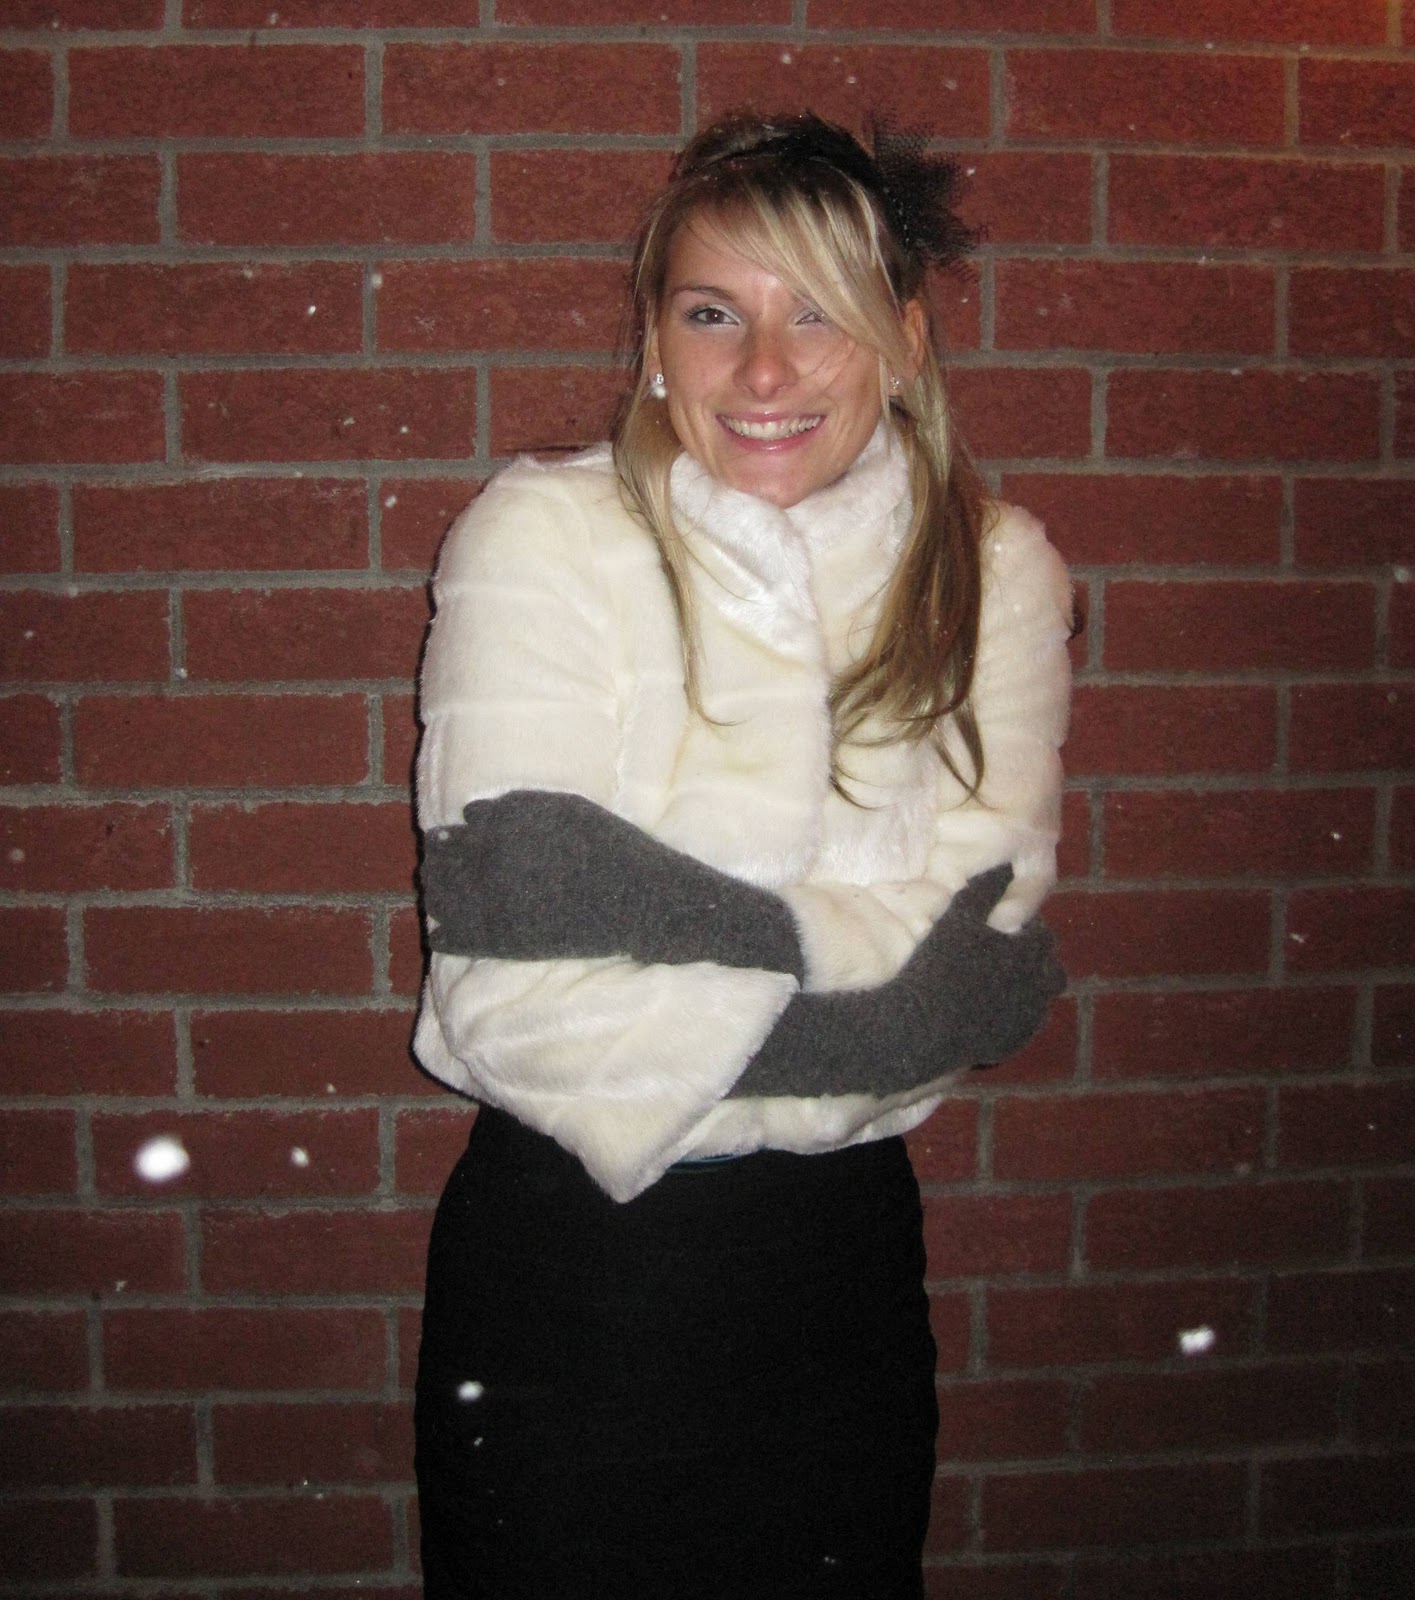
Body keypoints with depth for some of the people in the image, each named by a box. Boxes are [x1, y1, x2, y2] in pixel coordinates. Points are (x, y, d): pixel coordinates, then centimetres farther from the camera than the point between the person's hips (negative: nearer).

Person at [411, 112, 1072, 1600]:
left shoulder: (996, 570, -3)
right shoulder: (541, 539, -13)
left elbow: (973, 961, -12)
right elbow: (512, 1000, -21)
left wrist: (664, 904, -21)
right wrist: (858, 1011, -21)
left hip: (842, 1246, 3)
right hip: (558, 1249, -2)